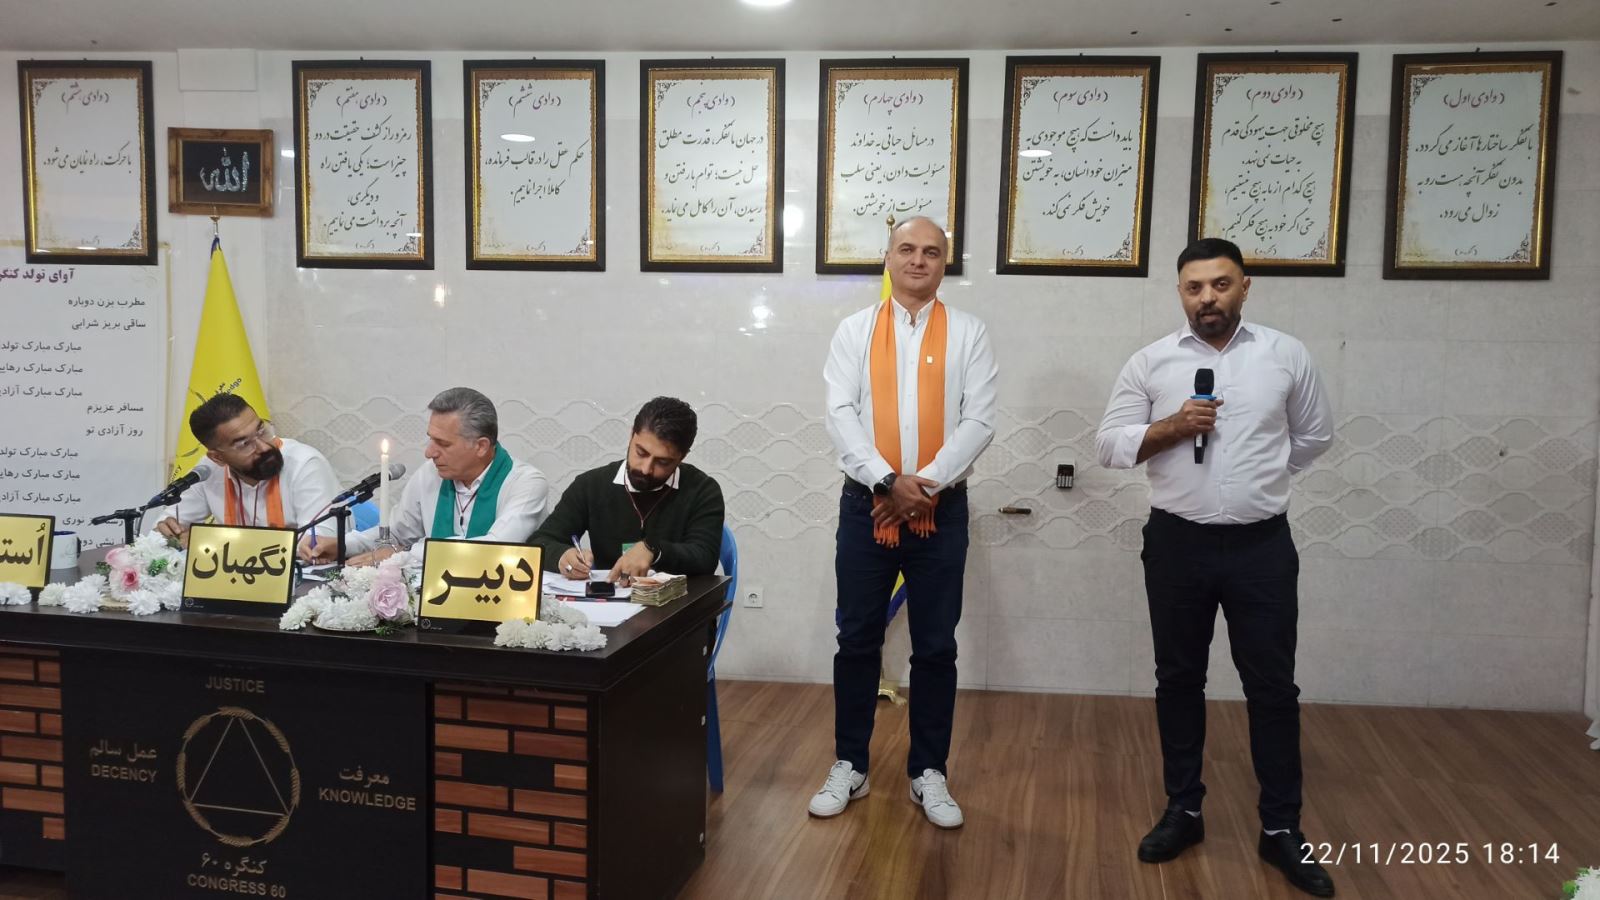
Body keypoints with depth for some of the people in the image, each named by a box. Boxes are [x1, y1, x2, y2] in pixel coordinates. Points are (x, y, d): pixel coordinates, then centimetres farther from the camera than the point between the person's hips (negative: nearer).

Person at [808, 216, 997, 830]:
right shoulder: (854, 331, 5)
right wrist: (888, 482, -17)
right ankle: (849, 766, 21)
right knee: (857, 641, 7)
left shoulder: (968, 333, 4)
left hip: (942, 508, 0)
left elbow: (979, 421, -5)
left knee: (935, 647, 7)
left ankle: (929, 773, 20)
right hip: (866, 503, 0)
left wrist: (924, 484, -16)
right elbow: (841, 416, -5)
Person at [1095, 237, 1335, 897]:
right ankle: (1183, 811, 25)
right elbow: (1109, 445, -1)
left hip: (1262, 546, 0)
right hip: (1177, 543, 1)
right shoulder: (1151, 362, 0)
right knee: (1178, 680, 11)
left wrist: (1258, 475, 10)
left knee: (1272, 686, 5)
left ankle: (1281, 829, 17)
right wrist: (1171, 428, -16)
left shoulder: (1285, 356, 1)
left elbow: (1315, 436, 13)